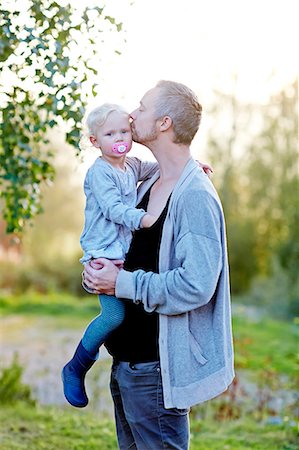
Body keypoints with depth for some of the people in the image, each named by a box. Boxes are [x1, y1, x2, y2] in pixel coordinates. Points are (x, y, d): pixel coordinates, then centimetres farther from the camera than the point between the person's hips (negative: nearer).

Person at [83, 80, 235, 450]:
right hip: (126, 359, 9)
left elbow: (196, 286, -26)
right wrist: (100, 269, 2)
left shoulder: (195, 196, -19)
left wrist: (122, 283, -18)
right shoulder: (147, 186, 10)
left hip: (155, 367, -9)